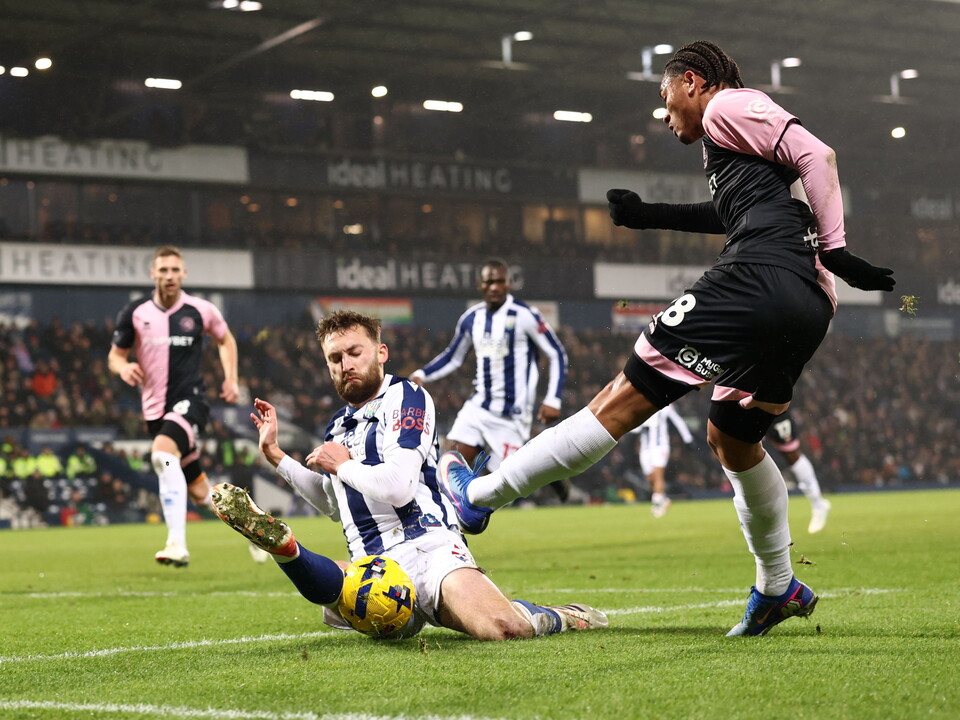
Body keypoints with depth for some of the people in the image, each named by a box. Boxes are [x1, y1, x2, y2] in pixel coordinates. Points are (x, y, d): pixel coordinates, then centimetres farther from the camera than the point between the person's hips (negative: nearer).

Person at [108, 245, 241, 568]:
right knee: (199, 492, 7)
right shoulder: (135, 313, 2)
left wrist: (231, 378, 8)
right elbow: (114, 356, 10)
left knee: (163, 454, -33)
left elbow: (225, 339, 20)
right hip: (155, 407, 3)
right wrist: (124, 367, -13)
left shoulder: (201, 310, 0)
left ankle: (177, 545, -35)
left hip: (190, 400, -3)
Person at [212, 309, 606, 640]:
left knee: (504, 626, -29)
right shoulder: (339, 424, 26)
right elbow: (332, 503, 42)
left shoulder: (405, 397, 1)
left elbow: (398, 486, -14)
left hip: (426, 548, -5)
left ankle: (564, 617, -3)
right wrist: (274, 454, 36)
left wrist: (341, 465, 3)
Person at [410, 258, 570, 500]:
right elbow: (453, 357, 19)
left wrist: (552, 400, -11)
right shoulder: (471, 318, 6)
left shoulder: (525, 315, -11)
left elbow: (557, 355, -6)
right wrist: (422, 375, 4)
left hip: (512, 414, -5)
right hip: (479, 406, 5)